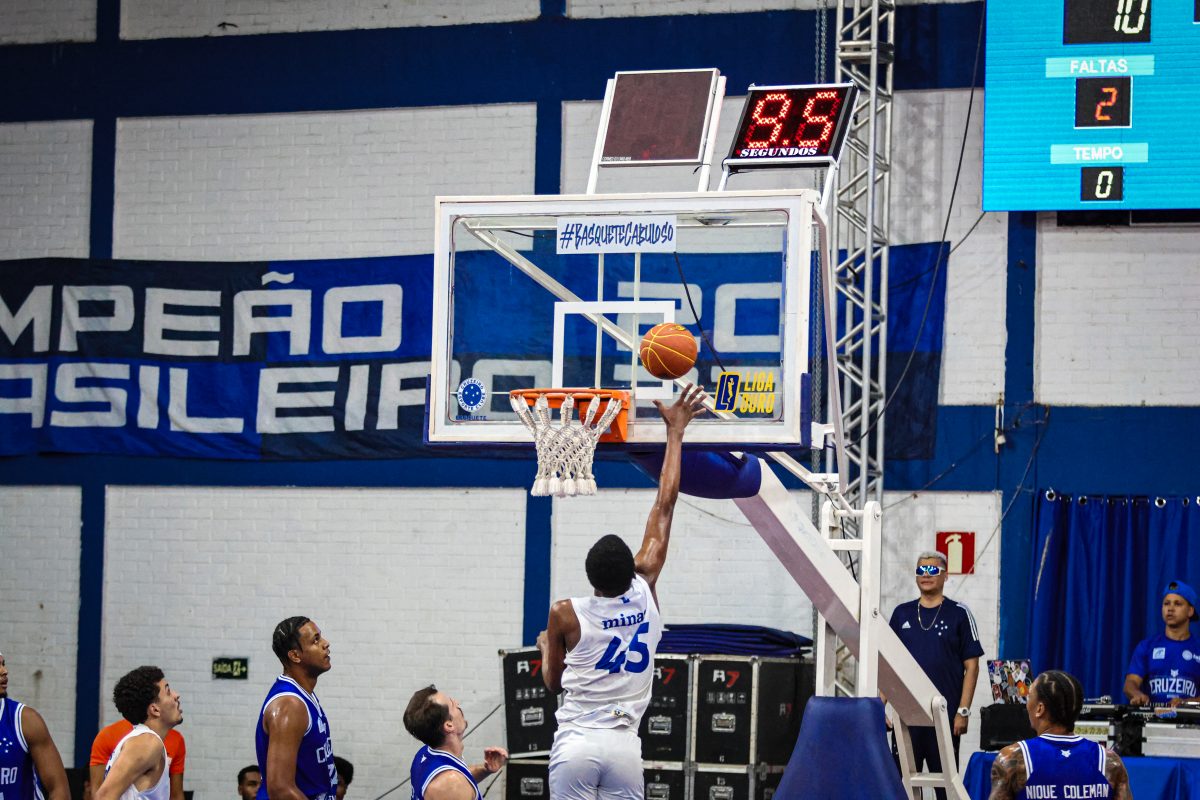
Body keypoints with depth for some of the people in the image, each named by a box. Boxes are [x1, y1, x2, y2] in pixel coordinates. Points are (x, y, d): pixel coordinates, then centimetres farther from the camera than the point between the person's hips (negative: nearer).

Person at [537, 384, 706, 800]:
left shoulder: (565, 614, -6)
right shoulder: (645, 591, -1)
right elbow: (665, 505, 5)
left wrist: (545, 647, 31)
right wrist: (675, 432, 11)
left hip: (575, 744, -2)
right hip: (624, 745, 2)